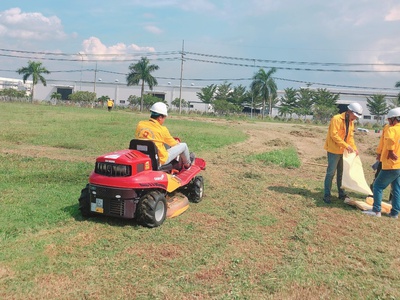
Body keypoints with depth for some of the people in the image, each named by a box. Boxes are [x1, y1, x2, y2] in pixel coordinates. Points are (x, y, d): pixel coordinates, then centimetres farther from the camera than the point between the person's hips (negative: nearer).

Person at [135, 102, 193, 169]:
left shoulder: (140, 124, -6)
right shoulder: (162, 130, -17)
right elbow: (174, 144, -2)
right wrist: (178, 142, 24)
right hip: (160, 160, -6)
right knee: (183, 145, 8)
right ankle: (187, 164, 35)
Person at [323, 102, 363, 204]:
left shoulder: (351, 122, 11)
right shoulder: (336, 119, -16)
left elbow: (350, 137, 14)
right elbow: (334, 135, -22)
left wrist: (354, 148, 0)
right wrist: (346, 146, -25)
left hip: (343, 151, 8)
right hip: (334, 150, -8)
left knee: (341, 173, 15)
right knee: (331, 173, -4)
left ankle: (342, 194, 25)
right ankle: (327, 195, 5)